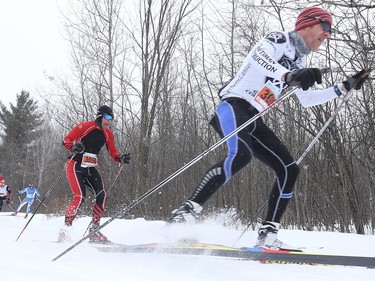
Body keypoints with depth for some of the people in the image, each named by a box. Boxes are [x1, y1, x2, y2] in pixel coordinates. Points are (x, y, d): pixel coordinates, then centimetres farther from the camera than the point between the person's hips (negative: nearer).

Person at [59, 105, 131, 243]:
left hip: (91, 169, 6)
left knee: (101, 195, -11)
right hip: (75, 165, -6)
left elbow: (113, 152, 13)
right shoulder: (85, 126, -10)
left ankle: (93, 230, -4)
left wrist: (121, 159, -8)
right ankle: (66, 228, -10)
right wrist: (73, 147, -31)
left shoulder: (108, 134, 8)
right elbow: (66, 140, -9)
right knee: (80, 197, -21)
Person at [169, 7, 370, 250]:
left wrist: (344, 88, 29)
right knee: (241, 154, -36)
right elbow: (259, 56, -26)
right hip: (234, 106, -9)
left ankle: (268, 235, -2)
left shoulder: (299, 61, 23)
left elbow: (307, 99, 32)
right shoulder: (280, 39, -2)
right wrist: (288, 76, -43)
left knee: (289, 170, -2)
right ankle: (189, 210, -36)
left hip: (254, 120, 9)